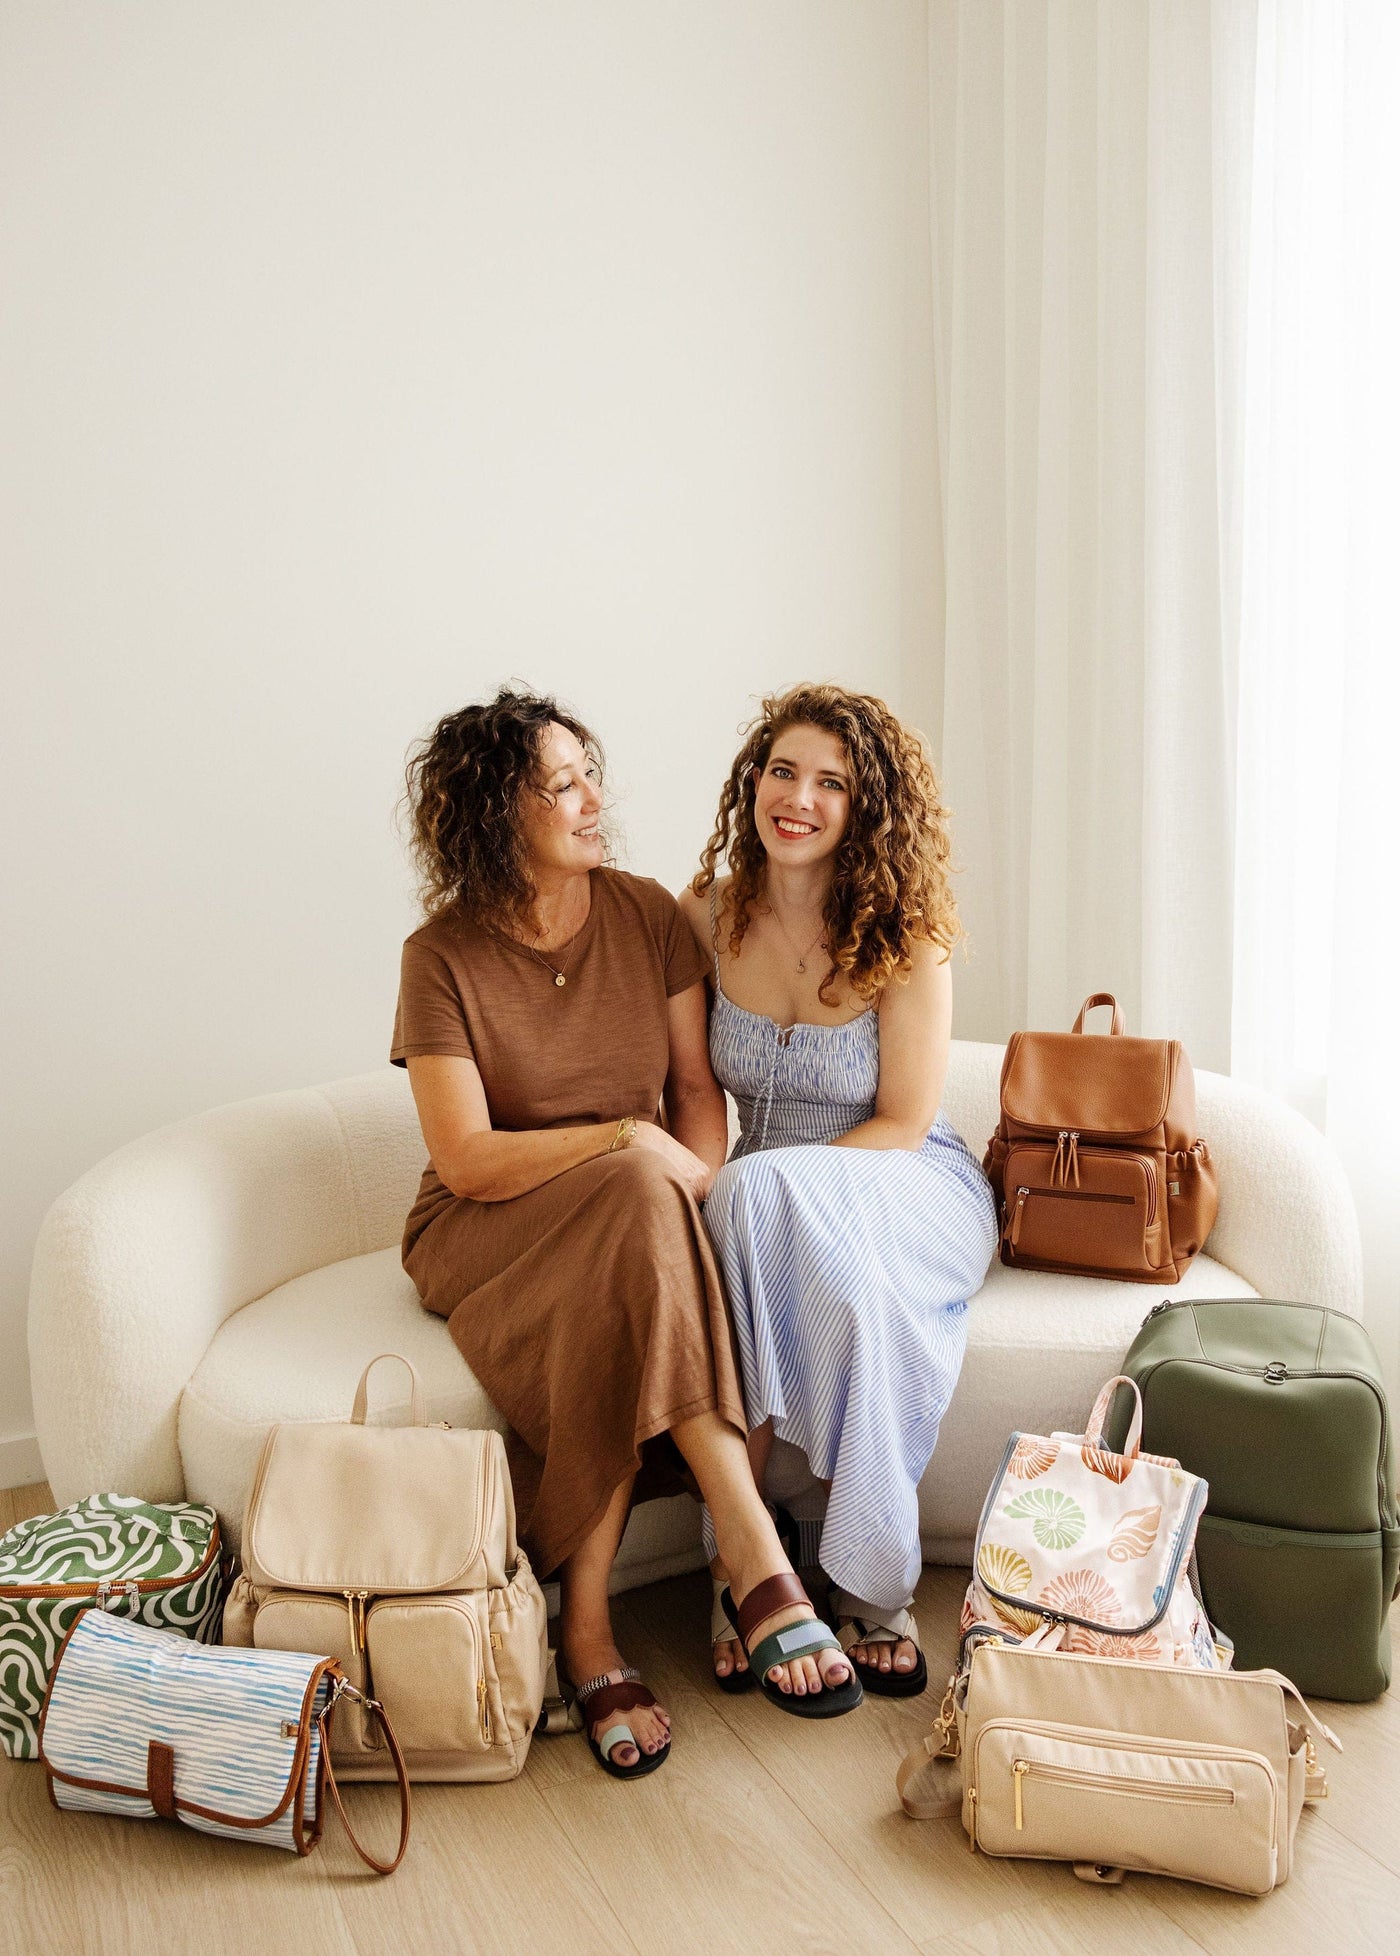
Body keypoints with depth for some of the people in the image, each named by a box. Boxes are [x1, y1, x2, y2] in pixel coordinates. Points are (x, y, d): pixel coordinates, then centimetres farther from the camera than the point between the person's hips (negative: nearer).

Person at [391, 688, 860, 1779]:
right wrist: (627, 1142, -26)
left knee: (620, 1321, -35)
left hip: (622, 1227, 3)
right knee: (635, 1199, -36)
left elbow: (697, 1086, 4)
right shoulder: (444, 955, -9)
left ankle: (589, 1625, -26)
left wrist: (698, 1179, -17)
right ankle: (754, 1551, -34)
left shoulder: (648, 915, 2)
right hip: (487, 1234, -3)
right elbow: (468, 1160, -15)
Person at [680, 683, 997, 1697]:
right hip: (777, 1214, 3)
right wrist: (704, 1178, -12)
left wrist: (756, 1185, -21)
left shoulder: (906, 935, -11)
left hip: (912, 1191, -3)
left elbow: (904, 1123, -11)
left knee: (771, 1199, -36)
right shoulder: (710, 913, 0)